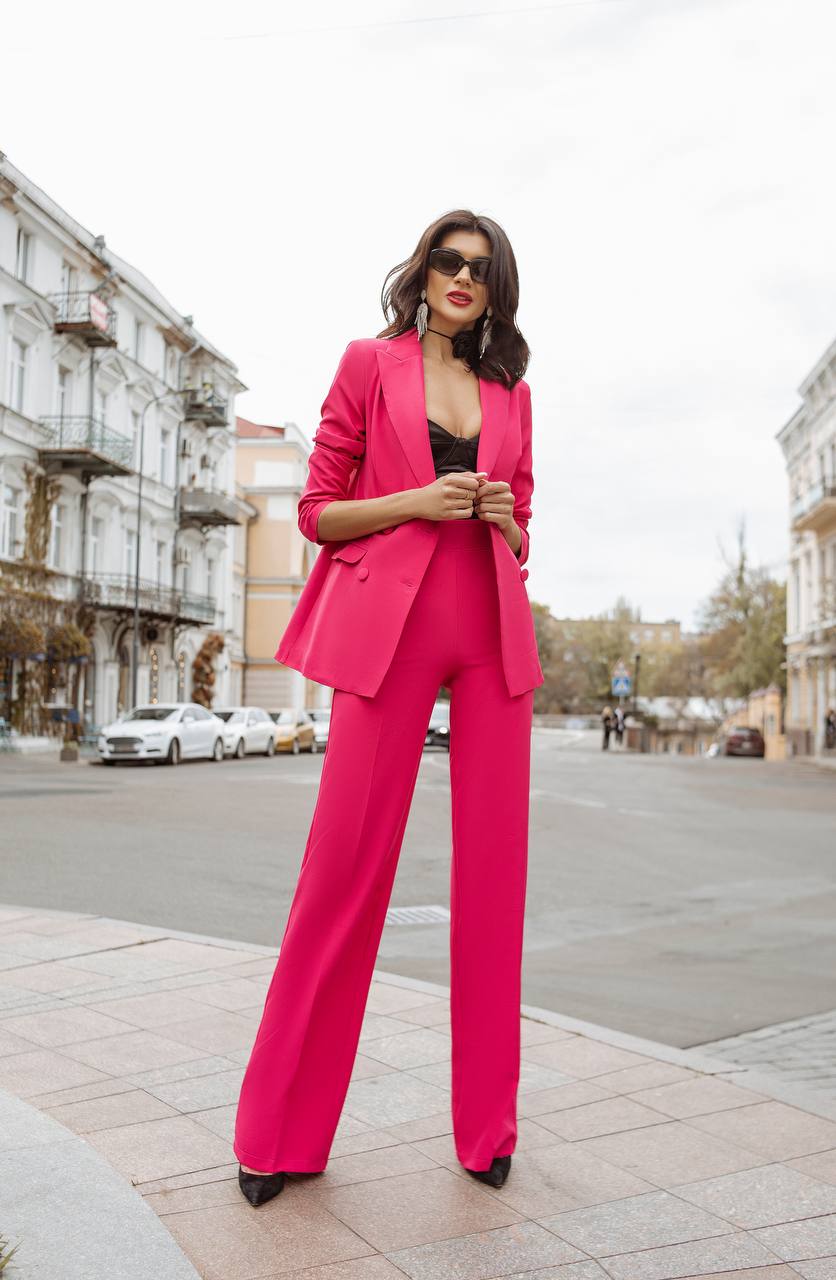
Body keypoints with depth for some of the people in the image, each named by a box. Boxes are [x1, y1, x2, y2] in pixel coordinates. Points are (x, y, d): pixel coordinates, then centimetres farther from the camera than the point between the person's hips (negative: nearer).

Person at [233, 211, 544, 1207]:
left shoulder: (510, 393, 18)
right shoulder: (370, 365, 9)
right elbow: (318, 510, 5)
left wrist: (505, 519, -1)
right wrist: (415, 502, -10)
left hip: (494, 629, 4)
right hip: (389, 622, -3)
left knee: (494, 867, 2)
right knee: (345, 865, -3)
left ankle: (488, 1128, 15)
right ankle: (280, 1135, 12)